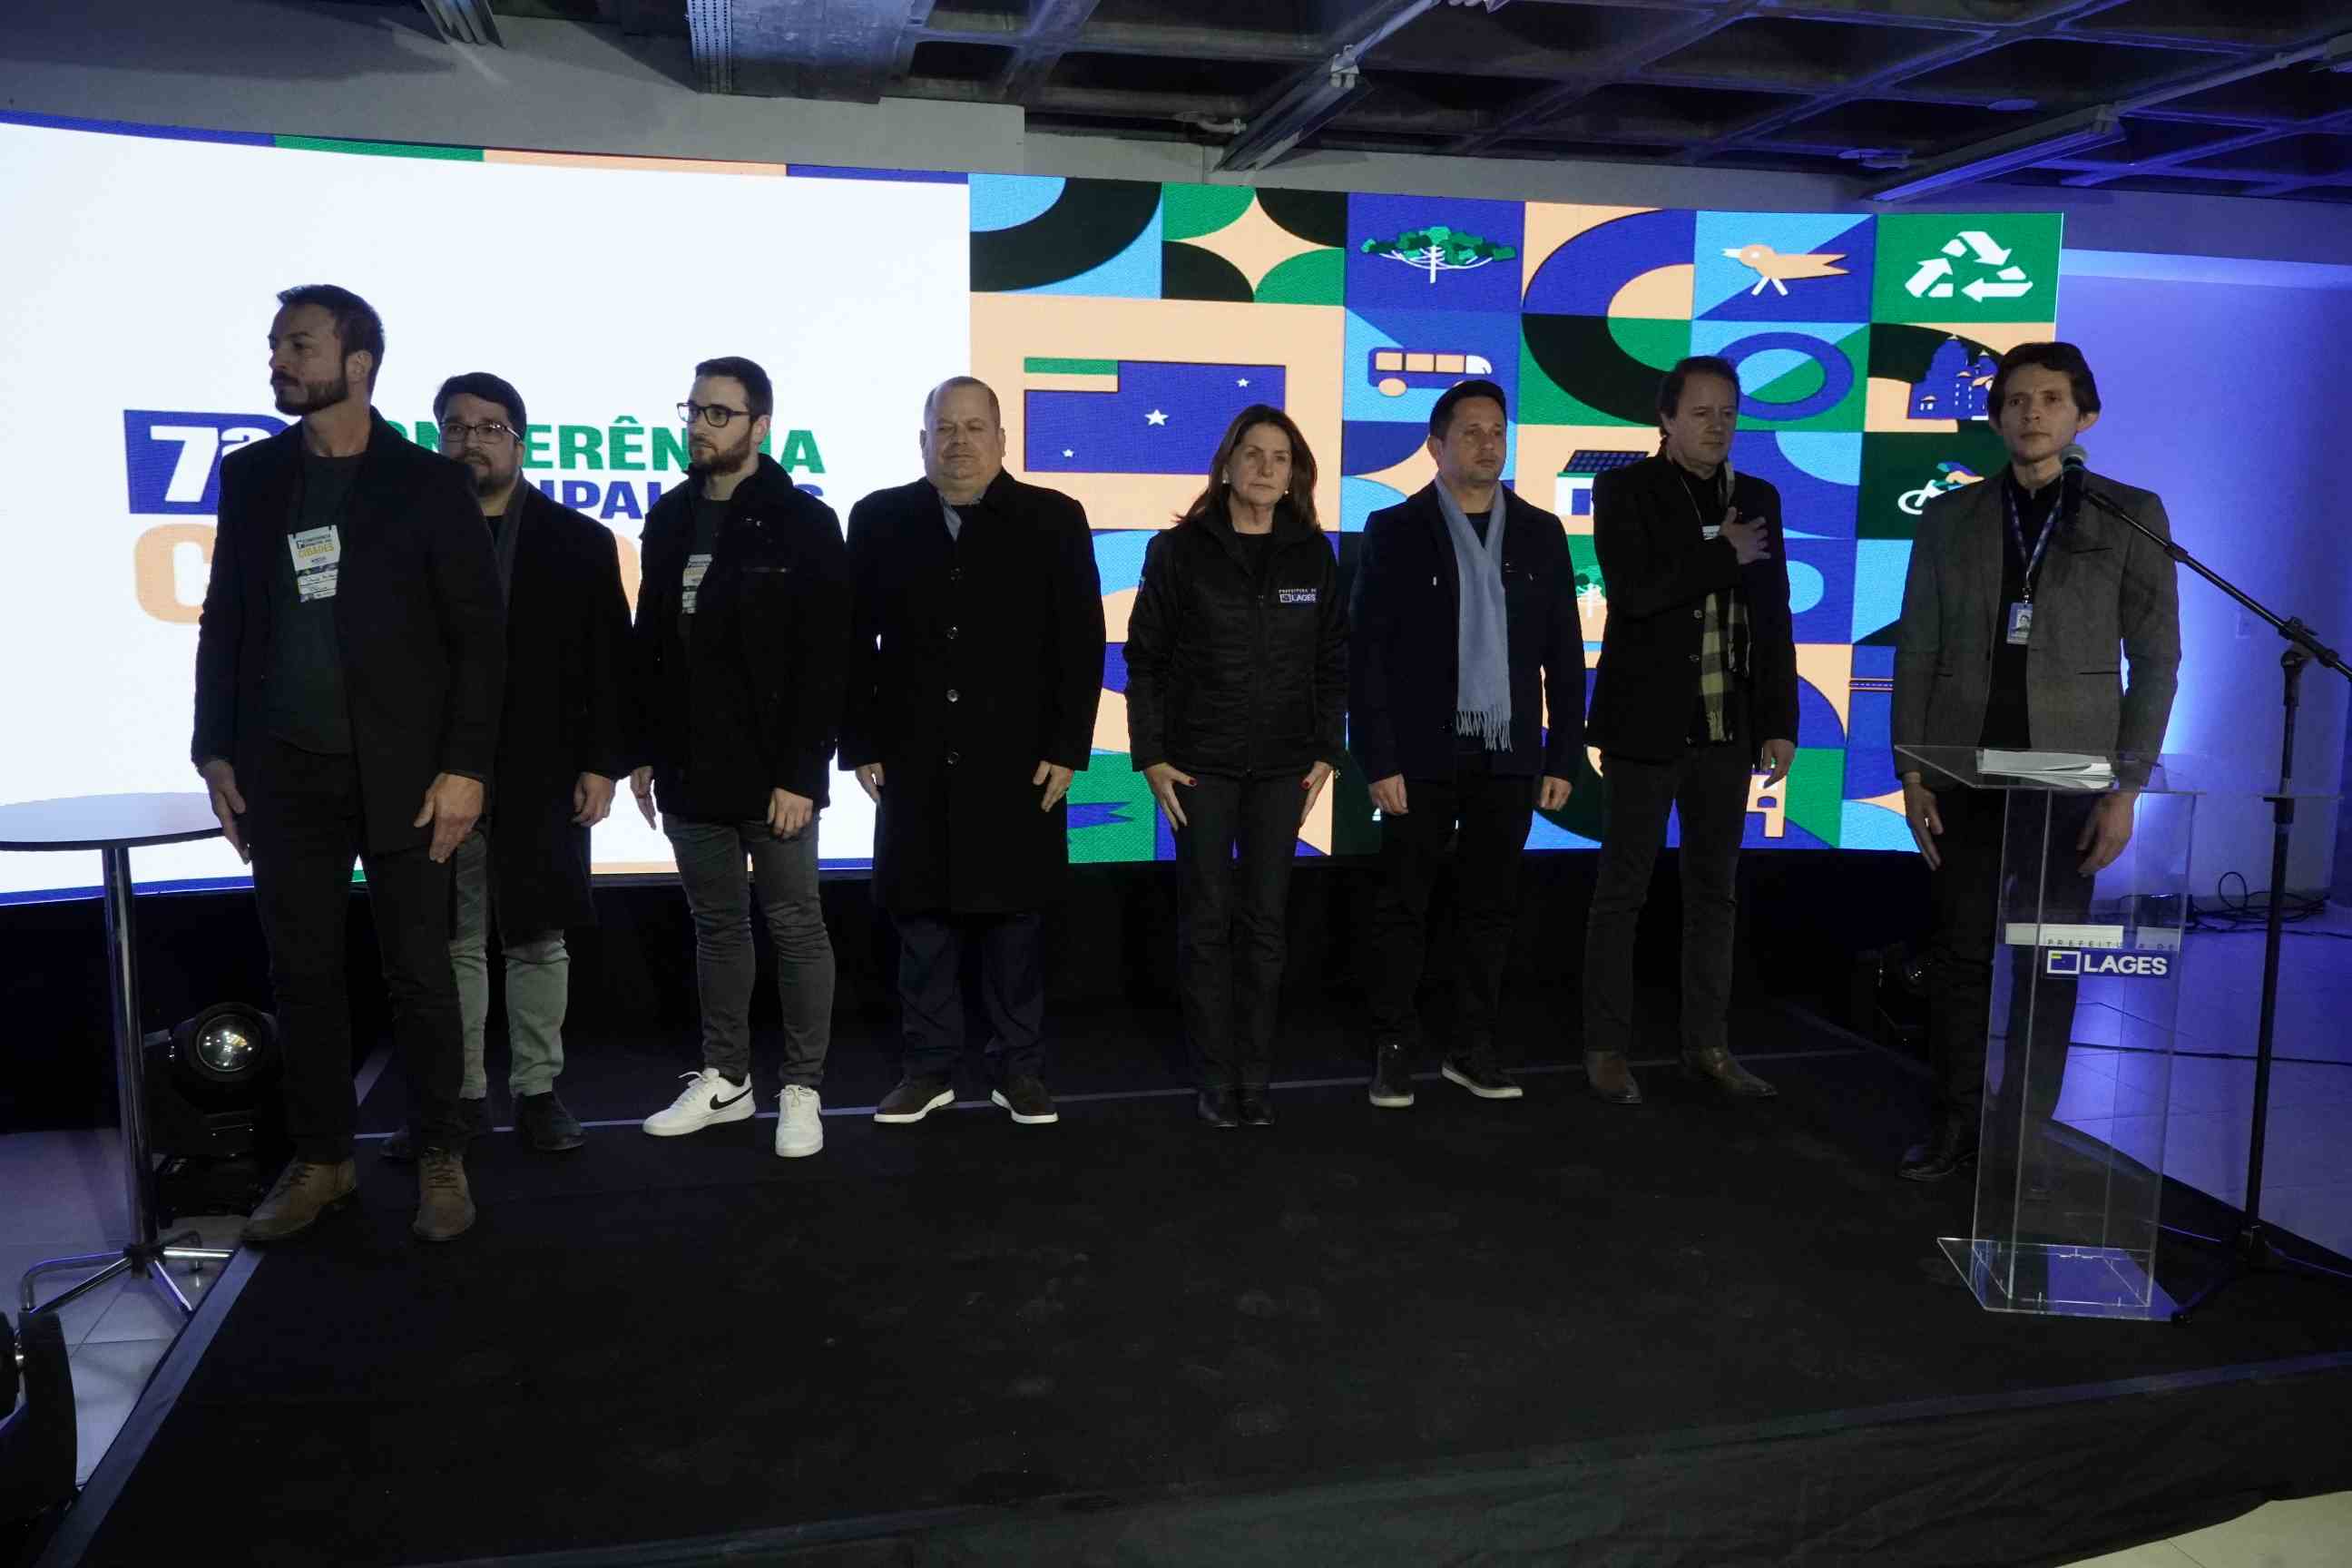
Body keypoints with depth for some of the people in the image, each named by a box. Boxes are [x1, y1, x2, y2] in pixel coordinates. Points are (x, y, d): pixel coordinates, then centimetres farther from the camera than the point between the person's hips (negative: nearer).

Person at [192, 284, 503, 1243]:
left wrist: (464, 766, -11)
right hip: (284, 776, 4)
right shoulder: (251, 475, 9)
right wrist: (215, 752, 6)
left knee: (419, 973, 3)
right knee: (302, 973, 9)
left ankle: (440, 1156, 17)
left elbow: (478, 636, -5)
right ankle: (321, 1158, 23)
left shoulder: (428, 482, -3)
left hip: (402, 776, -3)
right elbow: (224, 620, 12)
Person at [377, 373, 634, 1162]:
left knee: (537, 939, 8)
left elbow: (609, 663, 1)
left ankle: (538, 1090, 19)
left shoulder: (579, 541, 3)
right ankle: (457, 1095, 19)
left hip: (541, 776, -1)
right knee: (450, 944, 8)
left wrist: (602, 763, -6)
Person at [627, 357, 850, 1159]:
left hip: (772, 773, -6)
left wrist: (800, 773, -16)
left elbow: (824, 661, -12)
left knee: (795, 927, 5)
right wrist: (644, 750, 10)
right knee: (716, 926, 14)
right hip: (690, 771, 6)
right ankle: (725, 1078, 26)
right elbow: (650, 642, 14)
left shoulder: (803, 523, -7)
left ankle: (803, 1090, 15)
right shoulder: (669, 518, 10)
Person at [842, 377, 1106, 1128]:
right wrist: (861, 745, 0)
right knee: (921, 919, 8)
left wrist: (1067, 748, -7)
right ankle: (929, 1068, 21)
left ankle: (1020, 1069, 19)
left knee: (1015, 919, 7)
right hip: (914, 762, 2)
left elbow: (1080, 643, -2)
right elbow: (855, 641, 5)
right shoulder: (880, 519, 5)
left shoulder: (1053, 519, 1)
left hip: (1018, 760, -1)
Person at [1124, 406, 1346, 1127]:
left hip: (1282, 766, 2)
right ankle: (1215, 1079, 11)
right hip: (1200, 762, -2)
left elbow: (1332, 662, 8)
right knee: (1207, 919, 2)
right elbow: (1145, 658, 0)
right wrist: (1152, 755, -6)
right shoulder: (1180, 550, -1)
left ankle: (1255, 1076, 15)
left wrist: (1326, 751, 2)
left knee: (1265, 920, 6)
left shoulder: (1313, 554, 5)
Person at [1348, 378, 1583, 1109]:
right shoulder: (1395, 529, -2)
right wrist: (1379, 761, -10)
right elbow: (1366, 654, -5)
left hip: (1508, 756, 3)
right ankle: (1393, 1049, 15)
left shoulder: (1539, 532, 7)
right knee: (1403, 908, 4)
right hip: (1423, 756, -3)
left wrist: (1564, 758, 3)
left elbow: (1564, 654, 8)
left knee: (1491, 907, 9)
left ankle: (1473, 1047, 21)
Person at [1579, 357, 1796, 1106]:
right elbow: (1634, 590, -18)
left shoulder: (1758, 498, 10)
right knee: (1622, 890, 2)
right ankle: (1607, 1048, 10)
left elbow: (1775, 618, 10)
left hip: (1727, 727, 5)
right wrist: (1723, 555, -11)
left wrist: (1780, 722, 6)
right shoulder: (1626, 490, -3)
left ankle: (1708, 1044, 20)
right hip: (1647, 722, -4)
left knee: (1714, 890, 10)